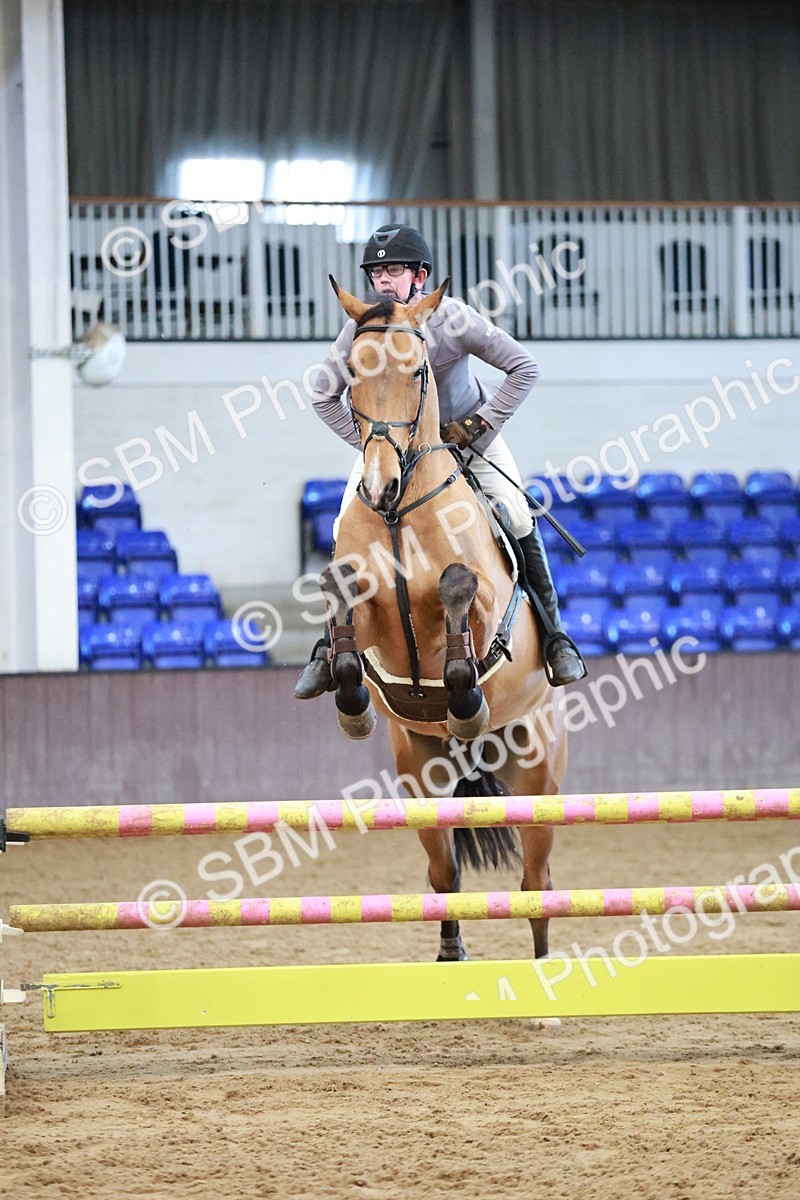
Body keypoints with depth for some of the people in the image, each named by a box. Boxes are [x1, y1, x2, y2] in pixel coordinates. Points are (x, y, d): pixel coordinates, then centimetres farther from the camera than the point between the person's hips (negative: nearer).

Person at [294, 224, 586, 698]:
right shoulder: (362, 329, -19)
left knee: (518, 518, -19)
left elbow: (525, 367, -19)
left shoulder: (452, 318, -25)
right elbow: (325, 397, -6)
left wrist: (479, 425, -23)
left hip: (467, 431, -2)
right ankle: (332, 645, 2)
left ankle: (554, 635, -6)